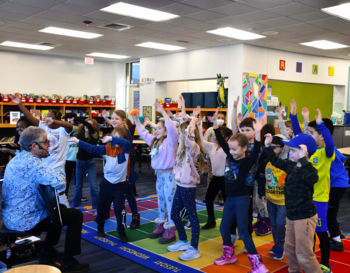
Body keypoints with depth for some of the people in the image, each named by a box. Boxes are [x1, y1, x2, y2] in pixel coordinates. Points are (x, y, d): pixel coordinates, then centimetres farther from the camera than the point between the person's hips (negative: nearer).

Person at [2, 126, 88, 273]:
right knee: (76, 215, 0)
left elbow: (43, 178, 17)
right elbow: (59, 181, -36)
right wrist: (60, 188, -11)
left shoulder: (18, 158, 8)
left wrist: (58, 189, -3)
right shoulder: (31, 161, -24)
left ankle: (47, 252, 34)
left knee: (61, 209, 28)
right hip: (25, 221, -10)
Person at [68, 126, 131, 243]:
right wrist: (78, 141, -2)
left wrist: (111, 138, -39)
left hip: (120, 184, -4)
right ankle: (100, 227, 38)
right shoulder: (108, 148, 0)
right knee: (101, 207, 13)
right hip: (106, 182, 4)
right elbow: (92, 148, 1)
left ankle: (122, 232, 11)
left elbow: (127, 143, -34)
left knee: (119, 209, -8)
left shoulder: (125, 149, -11)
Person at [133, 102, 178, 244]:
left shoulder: (170, 140, -12)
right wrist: (136, 118, 9)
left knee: (170, 202, -1)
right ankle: (161, 226, 29)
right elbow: (142, 132, 18)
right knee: (161, 201, 17)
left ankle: (171, 231, 7)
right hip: (159, 174, 8)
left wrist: (163, 111, -28)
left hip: (169, 174, -8)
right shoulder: (154, 140, 10)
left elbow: (172, 128, -29)